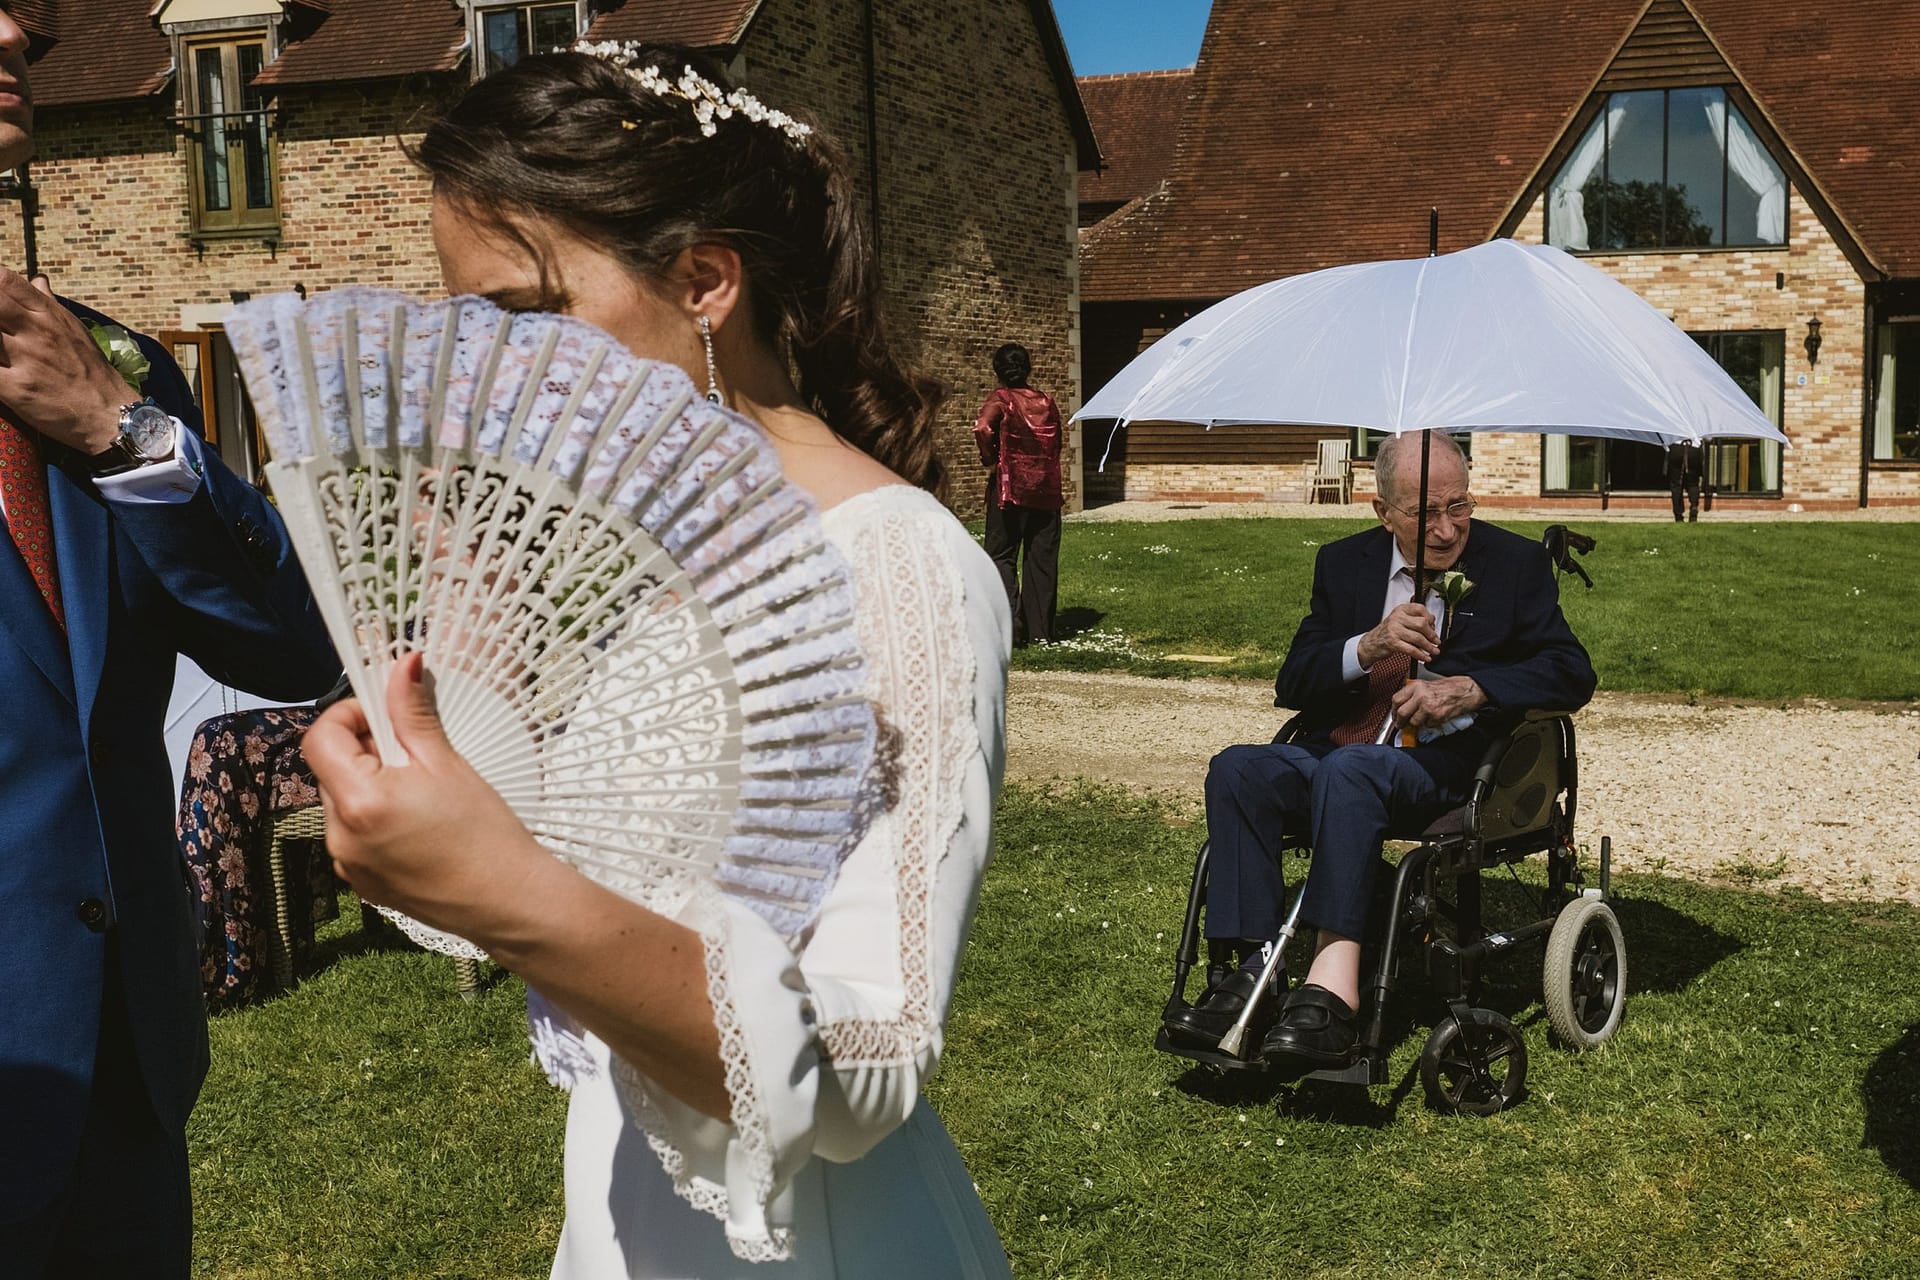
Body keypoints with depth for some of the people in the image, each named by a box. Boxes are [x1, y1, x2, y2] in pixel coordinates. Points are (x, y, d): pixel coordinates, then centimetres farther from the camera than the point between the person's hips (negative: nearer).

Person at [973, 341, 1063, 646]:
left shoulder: (1000, 398, -6)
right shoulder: (1047, 401, 8)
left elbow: (982, 428, -24)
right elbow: (1057, 444, 13)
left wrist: (989, 460, -9)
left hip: (1009, 488, -4)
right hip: (1046, 490, 4)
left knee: (1002, 557, 2)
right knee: (1042, 559, 9)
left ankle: (1010, 629, -10)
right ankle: (1041, 629, 12)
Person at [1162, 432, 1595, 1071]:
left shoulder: (1517, 563, 7)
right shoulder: (1343, 563, 14)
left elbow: (1572, 674, -2)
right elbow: (1291, 686, 7)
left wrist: (1470, 688, -18)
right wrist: (1368, 647, -13)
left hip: (1445, 762, -4)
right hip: (1336, 751, 4)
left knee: (1347, 770, -36)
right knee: (1238, 769, -25)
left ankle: (1332, 987, -44)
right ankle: (1257, 969, -30)